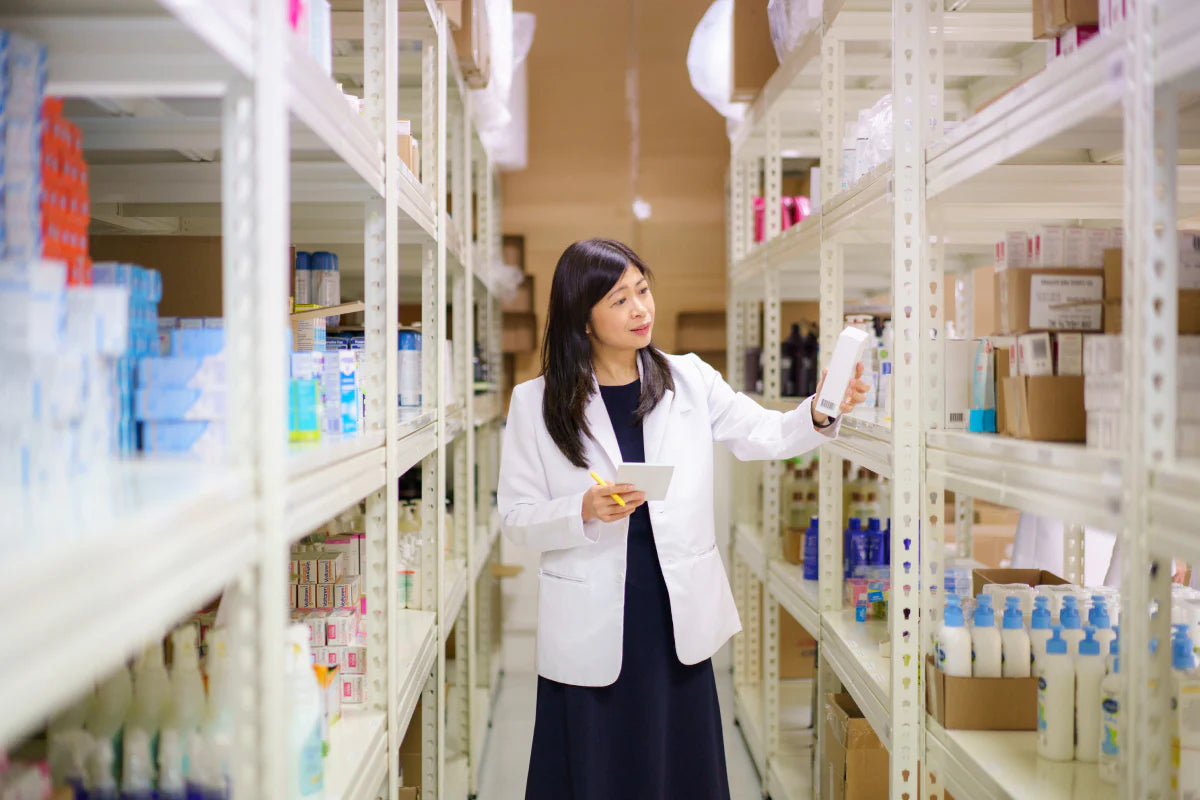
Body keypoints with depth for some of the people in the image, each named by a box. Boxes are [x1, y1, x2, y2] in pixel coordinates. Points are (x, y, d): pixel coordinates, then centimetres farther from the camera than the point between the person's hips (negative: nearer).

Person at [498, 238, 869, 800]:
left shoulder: (689, 380, 3)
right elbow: (517, 520, -3)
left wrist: (820, 414, -22)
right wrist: (585, 511, -21)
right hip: (590, 632, -2)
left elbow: (768, 436, -2)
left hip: (678, 619, 2)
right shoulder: (536, 404, -4)